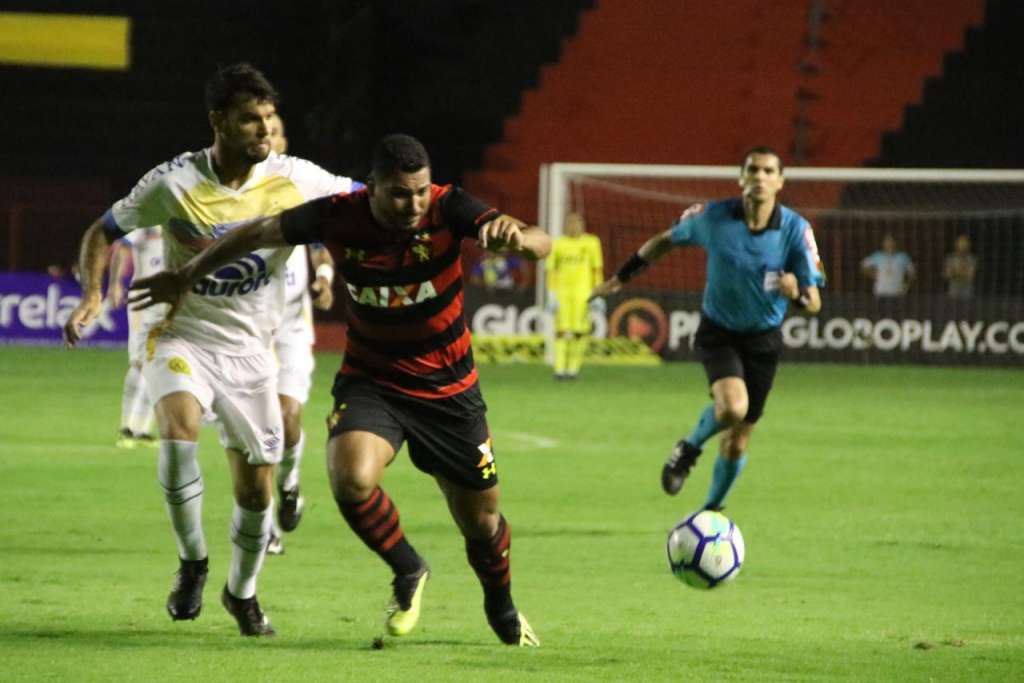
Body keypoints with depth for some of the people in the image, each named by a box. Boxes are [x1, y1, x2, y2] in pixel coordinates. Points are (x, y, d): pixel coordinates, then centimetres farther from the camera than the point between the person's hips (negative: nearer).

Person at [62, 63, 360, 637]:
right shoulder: (173, 183, -14)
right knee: (180, 429, -32)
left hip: (251, 349, 2)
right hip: (183, 337, -2)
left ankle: (242, 591, 33)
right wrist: (92, 295, -16)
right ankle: (193, 562, -11)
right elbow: (103, 232, -1)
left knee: (256, 488, 4)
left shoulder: (295, 180, -9)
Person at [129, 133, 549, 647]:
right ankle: (408, 573, 0)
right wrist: (186, 277, 10)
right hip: (370, 382, 0)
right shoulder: (340, 217, -17)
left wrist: (517, 236, -54)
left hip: (449, 389, 0)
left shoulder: (447, 209, -19)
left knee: (481, 522, 8)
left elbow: (540, 245, -30)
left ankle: (502, 610, 42)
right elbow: (258, 234, 0)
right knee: (351, 478, -29)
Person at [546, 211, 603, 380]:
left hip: (582, 294, 0)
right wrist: (551, 295, -1)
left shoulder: (591, 243, 7)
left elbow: (598, 269, 8)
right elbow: (551, 270, 6)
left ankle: (573, 368, 1)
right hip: (562, 292, 0)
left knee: (579, 332, -7)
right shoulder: (558, 245, 7)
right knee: (562, 331, -4)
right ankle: (560, 368, -3)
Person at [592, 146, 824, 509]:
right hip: (718, 332, -2)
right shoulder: (713, 217, -15)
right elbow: (666, 240, 5)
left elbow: (814, 302, -14)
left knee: (738, 440, 8)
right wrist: (621, 277, 10)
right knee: (733, 406, -30)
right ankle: (690, 448, 3)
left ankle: (711, 512, 32)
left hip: (763, 339, 2)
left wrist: (796, 294, -38)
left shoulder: (796, 229, -16)